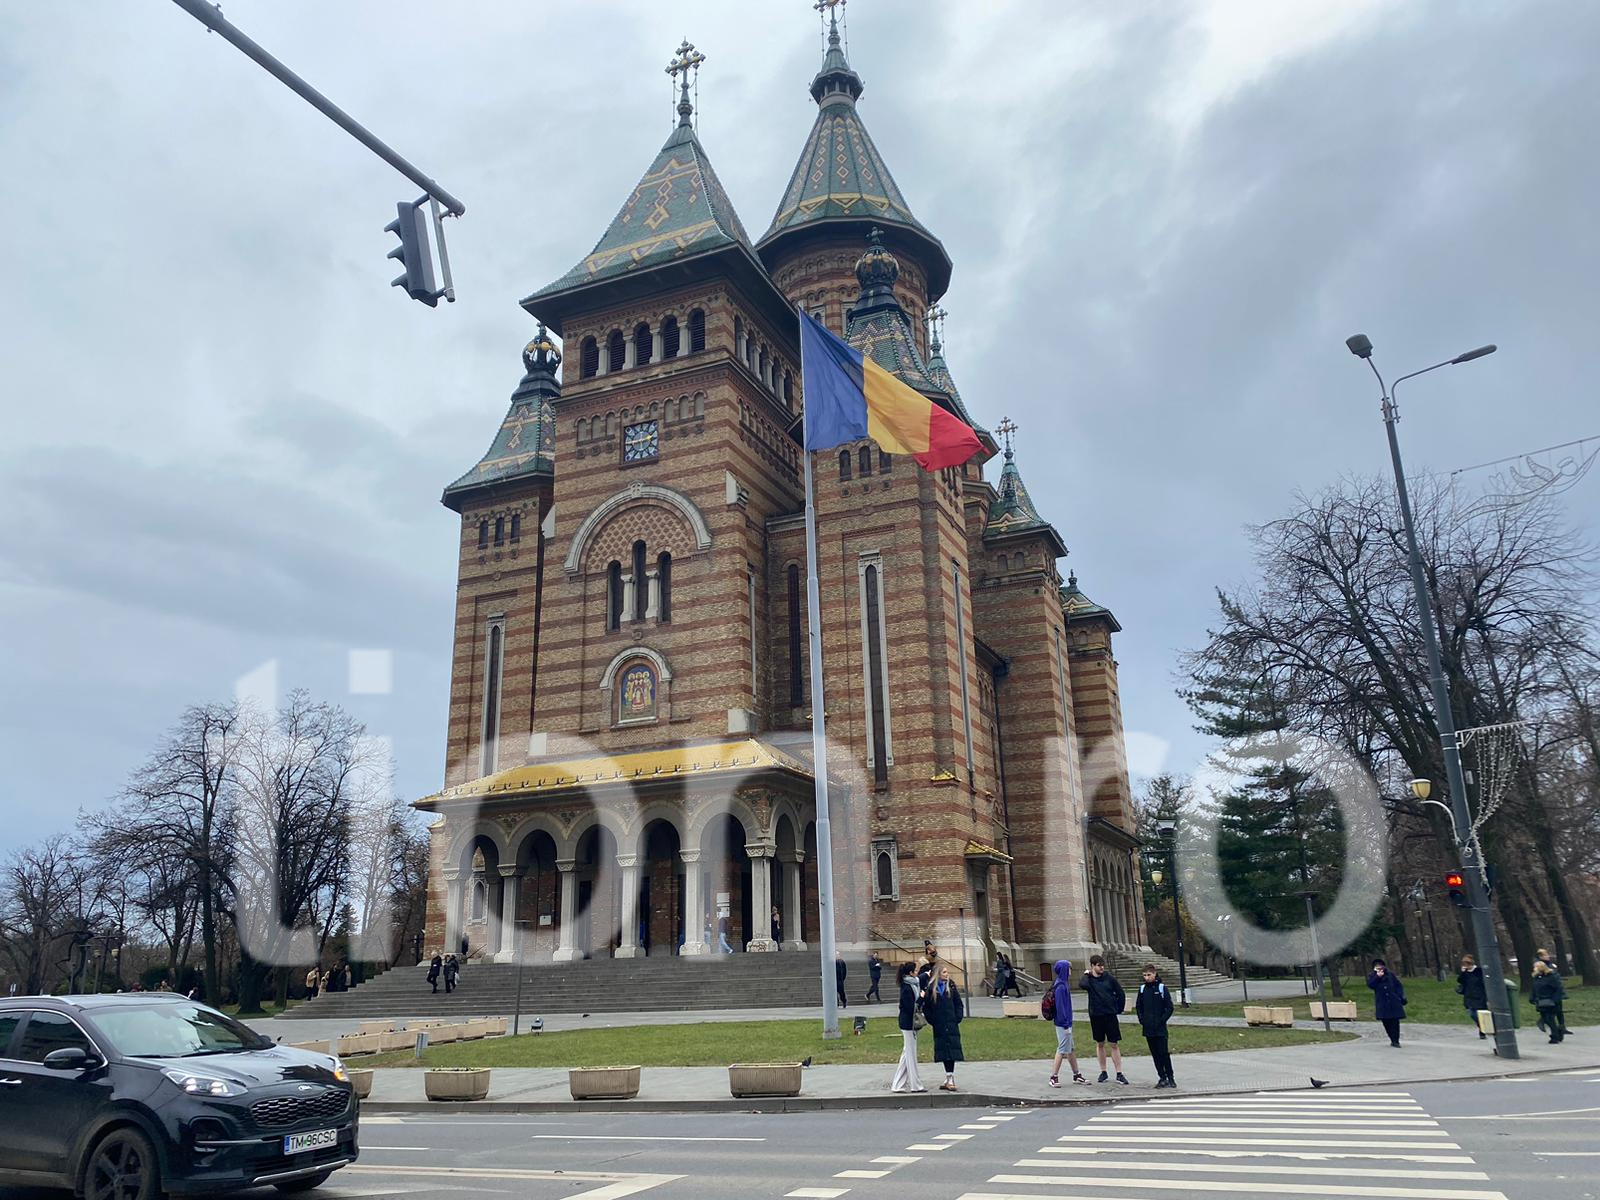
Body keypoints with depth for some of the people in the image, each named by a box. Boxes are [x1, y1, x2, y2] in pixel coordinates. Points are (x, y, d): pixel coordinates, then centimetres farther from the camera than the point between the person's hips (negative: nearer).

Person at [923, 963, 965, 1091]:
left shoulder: (952, 986, 2)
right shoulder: (931, 987, -2)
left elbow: (958, 1004, 5)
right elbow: (926, 1006, 3)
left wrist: (958, 1018, -4)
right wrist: (931, 1020, -3)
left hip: (951, 1024, 0)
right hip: (939, 1026, 0)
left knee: (952, 1050, -4)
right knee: (943, 1050, 4)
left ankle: (950, 1078, 1)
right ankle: (949, 1079, 14)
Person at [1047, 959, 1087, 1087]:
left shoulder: (1063, 984, 11)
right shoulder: (1060, 987, -20)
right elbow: (1060, 1006, -22)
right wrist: (1066, 1024, -20)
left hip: (1066, 1023, 10)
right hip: (1063, 1024, -10)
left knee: (1070, 1049, 16)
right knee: (1063, 1050, -3)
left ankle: (1077, 1075, 26)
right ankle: (1054, 1077, 3)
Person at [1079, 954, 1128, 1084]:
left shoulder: (1110, 979, -1)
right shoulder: (1089, 979, -1)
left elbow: (1121, 994, 8)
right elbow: (1082, 985, -25)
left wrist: (1119, 1009, 5)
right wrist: (1087, 974, -9)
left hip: (1110, 1015, -1)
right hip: (1095, 1016, 1)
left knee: (1115, 1045, -1)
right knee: (1100, 1044, 11)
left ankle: (1119, 1074, 3)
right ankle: (1103, 1071, 21)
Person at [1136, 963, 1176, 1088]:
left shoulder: (1162, 988, -5)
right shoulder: (1142, 988, 7)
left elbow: (1169, 1007, -4)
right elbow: (1138, 1006, 16)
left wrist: (1162, 1020, -11)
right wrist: (1141, 1020, 4)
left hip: (1160, 1028, -4)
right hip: (1148, 1028, 4)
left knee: (1164, 1053, -4)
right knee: (1155, 1054, 7)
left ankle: (1170, 1077, 6)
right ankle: (1162, 1078, 15)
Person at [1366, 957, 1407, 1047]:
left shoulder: (1390, 974, 8)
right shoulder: (1371, 975, 9)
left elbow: (1399, 985, 10)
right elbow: (1370, 984, -8)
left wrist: (1401, 997, 0)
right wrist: (1378, 976, -13)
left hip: (1394, 1001, -1)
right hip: (1382, 1003, 1)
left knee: (1395, 1021, -5)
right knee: (1386, 1022, 0)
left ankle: (1396, 1041, 0)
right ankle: (1393, 1040, 14)